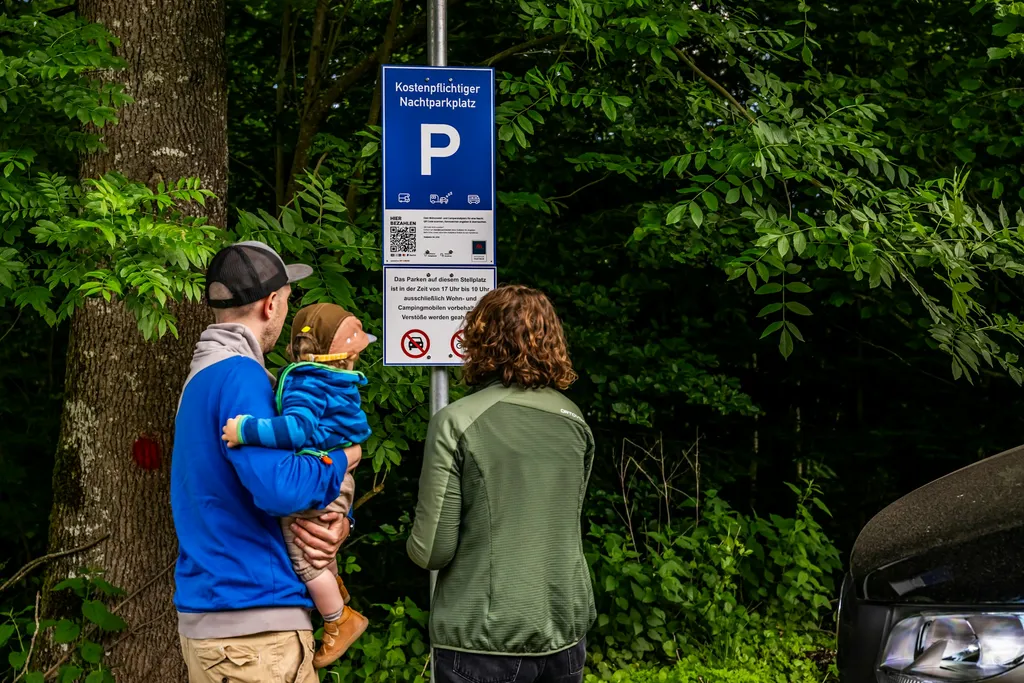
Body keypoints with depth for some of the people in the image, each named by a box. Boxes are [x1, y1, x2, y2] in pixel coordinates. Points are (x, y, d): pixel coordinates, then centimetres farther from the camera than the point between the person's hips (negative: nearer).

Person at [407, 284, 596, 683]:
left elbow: (432, 550, -12)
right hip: (565, 635, 5)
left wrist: (418, 546, 9)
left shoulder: (457, 423, -12)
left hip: (485, 640, -4)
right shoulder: (574, 421, 4)